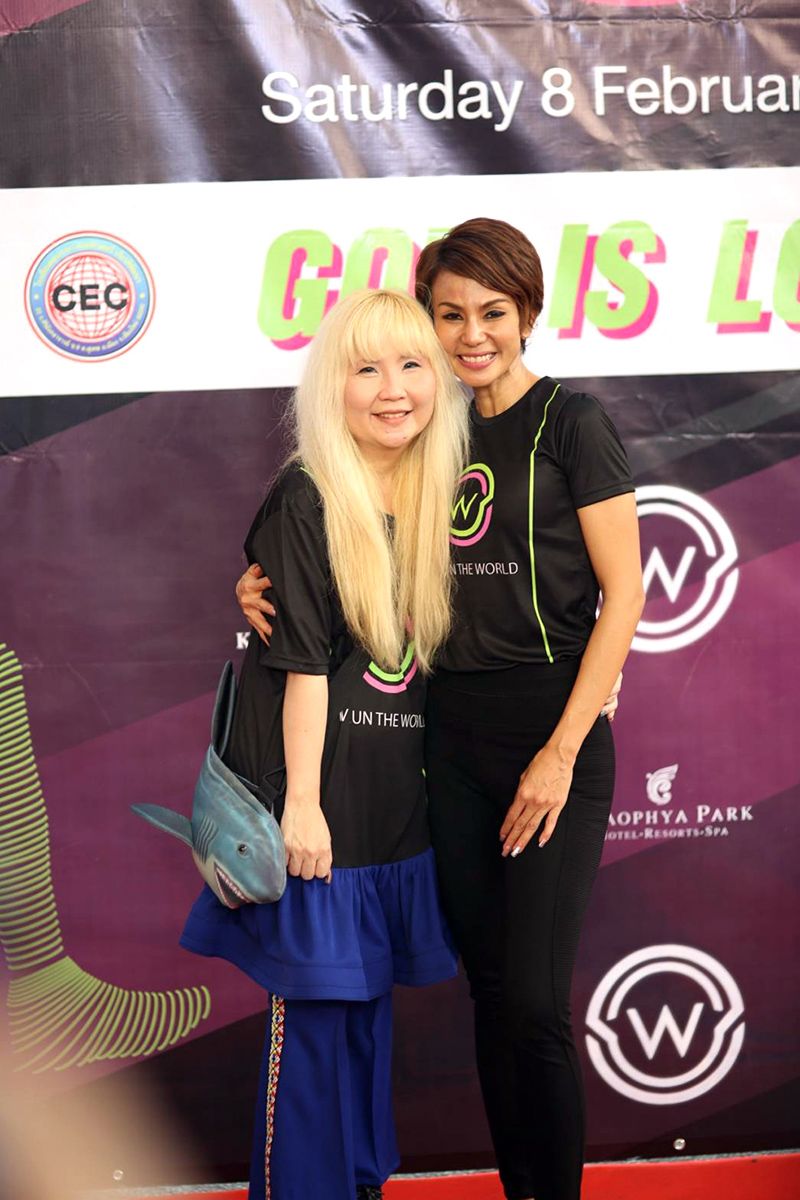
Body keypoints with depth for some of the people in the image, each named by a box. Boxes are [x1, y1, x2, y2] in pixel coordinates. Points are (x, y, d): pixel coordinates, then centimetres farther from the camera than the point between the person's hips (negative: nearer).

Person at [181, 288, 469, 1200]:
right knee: (312, 1008, 1)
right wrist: (302, 802, -16)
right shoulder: (305, 502, -12)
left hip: (396, 805, 6)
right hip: (320, 801, -6)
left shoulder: (429, 499, 8)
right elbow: (301, 661, -14)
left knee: (368, 1000, 16)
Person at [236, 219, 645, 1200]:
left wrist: (561, 752, -13)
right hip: (453, 736, 5)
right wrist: (266, 585, 0)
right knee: (489, 990, 11)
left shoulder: (570, 423, -5)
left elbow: (623, 596, -8)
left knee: (534, 1002, -5)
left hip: (554, 737, -5)